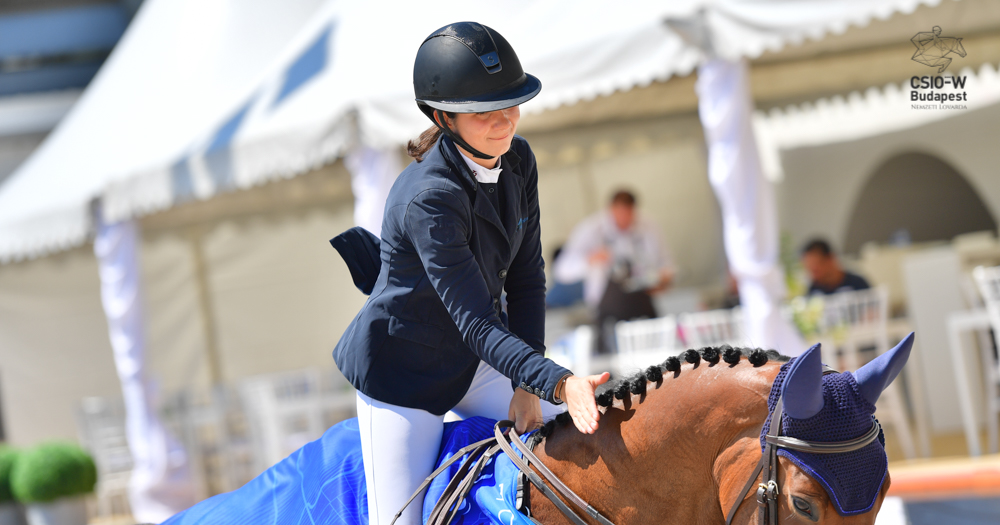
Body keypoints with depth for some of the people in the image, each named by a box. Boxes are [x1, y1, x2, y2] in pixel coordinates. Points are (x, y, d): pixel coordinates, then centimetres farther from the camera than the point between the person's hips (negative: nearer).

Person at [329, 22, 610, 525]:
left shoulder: (518, 160, -8)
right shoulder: (429, 198, -31)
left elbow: (526, 279, -2)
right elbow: (476, 322, -33)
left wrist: (527, 387, -6)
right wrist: (557, 383, -43)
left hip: (472, 362, 7)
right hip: (403, 369, -7)